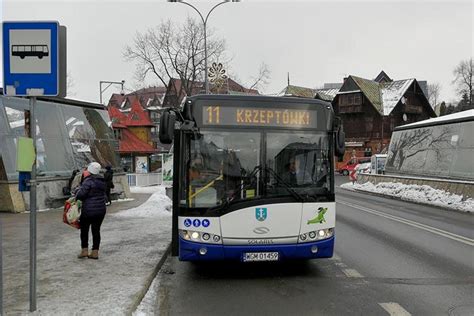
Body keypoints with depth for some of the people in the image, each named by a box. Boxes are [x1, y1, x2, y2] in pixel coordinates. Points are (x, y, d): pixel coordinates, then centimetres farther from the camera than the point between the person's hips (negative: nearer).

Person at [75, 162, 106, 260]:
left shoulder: (88, 181, -16)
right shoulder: (102, 181, 8)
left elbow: (80, 194, -18)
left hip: (89, 210, -6)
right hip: (101, 210, 6)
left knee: (84, 230, 11)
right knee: (96, 230, 10)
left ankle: (84, 250, 11)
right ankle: (95, 252, 12)